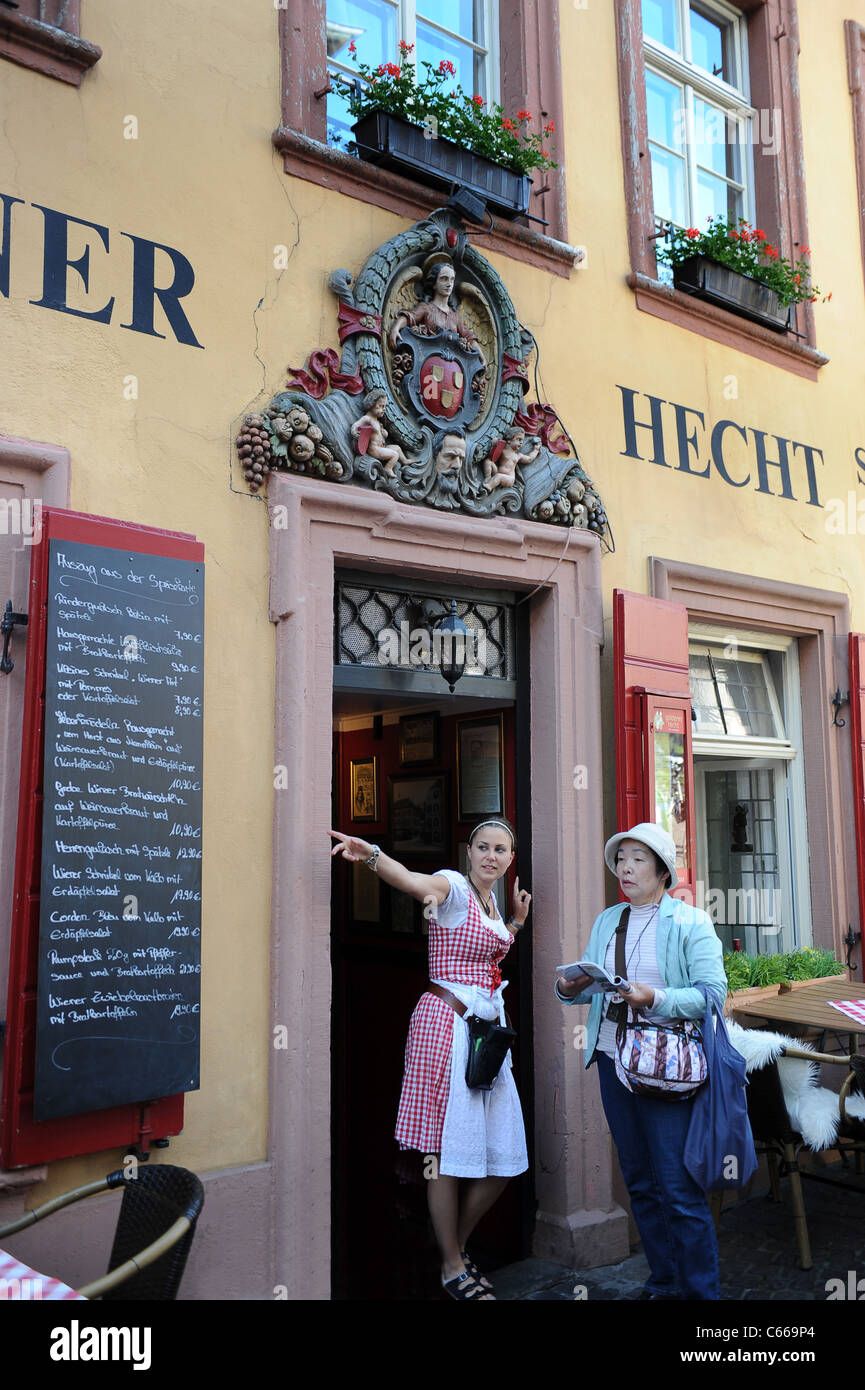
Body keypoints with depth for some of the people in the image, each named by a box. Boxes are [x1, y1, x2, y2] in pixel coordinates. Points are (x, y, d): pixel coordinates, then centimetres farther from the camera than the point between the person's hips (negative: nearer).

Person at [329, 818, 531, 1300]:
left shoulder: (490, 899, 15)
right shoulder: (454, 886, -9)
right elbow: (411, 880, -33)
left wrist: (518, 920, 21)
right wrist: (372, 855, -52)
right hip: (448, 1023, -8)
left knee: (505, 1158, 10)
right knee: (450, 1151, 0)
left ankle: (459, 1243, 31)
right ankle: (452, 1267, 18)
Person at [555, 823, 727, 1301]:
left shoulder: (691, 922, -5)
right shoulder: (606, 921, 12)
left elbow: (713, 992, -13)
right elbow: (590, 981, 14)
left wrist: (654, 999, -25)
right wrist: (570, 988, -8)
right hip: (612, 1060, 6)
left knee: (679, 1189, -4)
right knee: (639, 1182, 15)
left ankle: (700, 1290, 13)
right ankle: (664, 1283, 30)